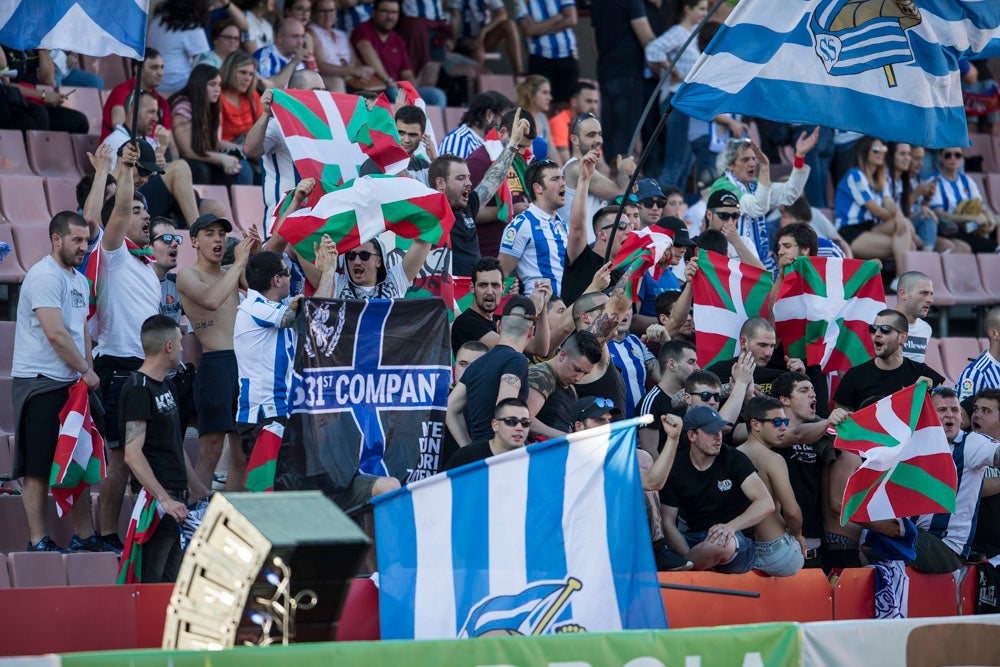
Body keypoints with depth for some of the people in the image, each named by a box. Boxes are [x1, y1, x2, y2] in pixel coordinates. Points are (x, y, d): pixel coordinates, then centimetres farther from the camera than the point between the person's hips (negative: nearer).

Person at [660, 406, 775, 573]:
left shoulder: (734, 459, -1)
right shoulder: (676, 469, 4)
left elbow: (767, 504, -10)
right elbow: (668, 523, 1)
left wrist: (731, 526, -27)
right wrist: (689, 556, -17)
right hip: (695, 540, 1)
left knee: (722, 543, -41)